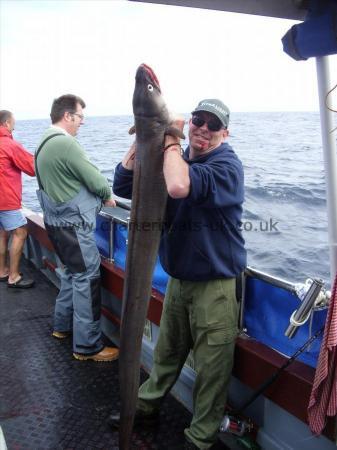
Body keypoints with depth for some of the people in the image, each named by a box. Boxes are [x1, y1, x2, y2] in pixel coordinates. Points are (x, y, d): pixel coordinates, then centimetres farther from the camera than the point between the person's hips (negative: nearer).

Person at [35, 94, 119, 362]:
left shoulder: (45, 143, 10)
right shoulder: (66, 143, -21)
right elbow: (96, 180, -18)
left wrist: (96, 195, 8)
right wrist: (108, 196, 3)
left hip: (57, 221, 10)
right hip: (73, 224, -10)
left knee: (72, 272, 23)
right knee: (87, 279, -3)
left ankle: (63, 326, 35)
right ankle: (88, 346, 5)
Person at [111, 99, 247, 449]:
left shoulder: (227, 165, -16)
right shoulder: (174, 160, 7)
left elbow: (180, 187, -36)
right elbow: (122, 186, 0)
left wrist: (169, 140, -21)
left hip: (215, 286, -6)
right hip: (178, 279, 7)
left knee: (211, 367, 7)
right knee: (166, 353, 24)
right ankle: (146, 408, 45)